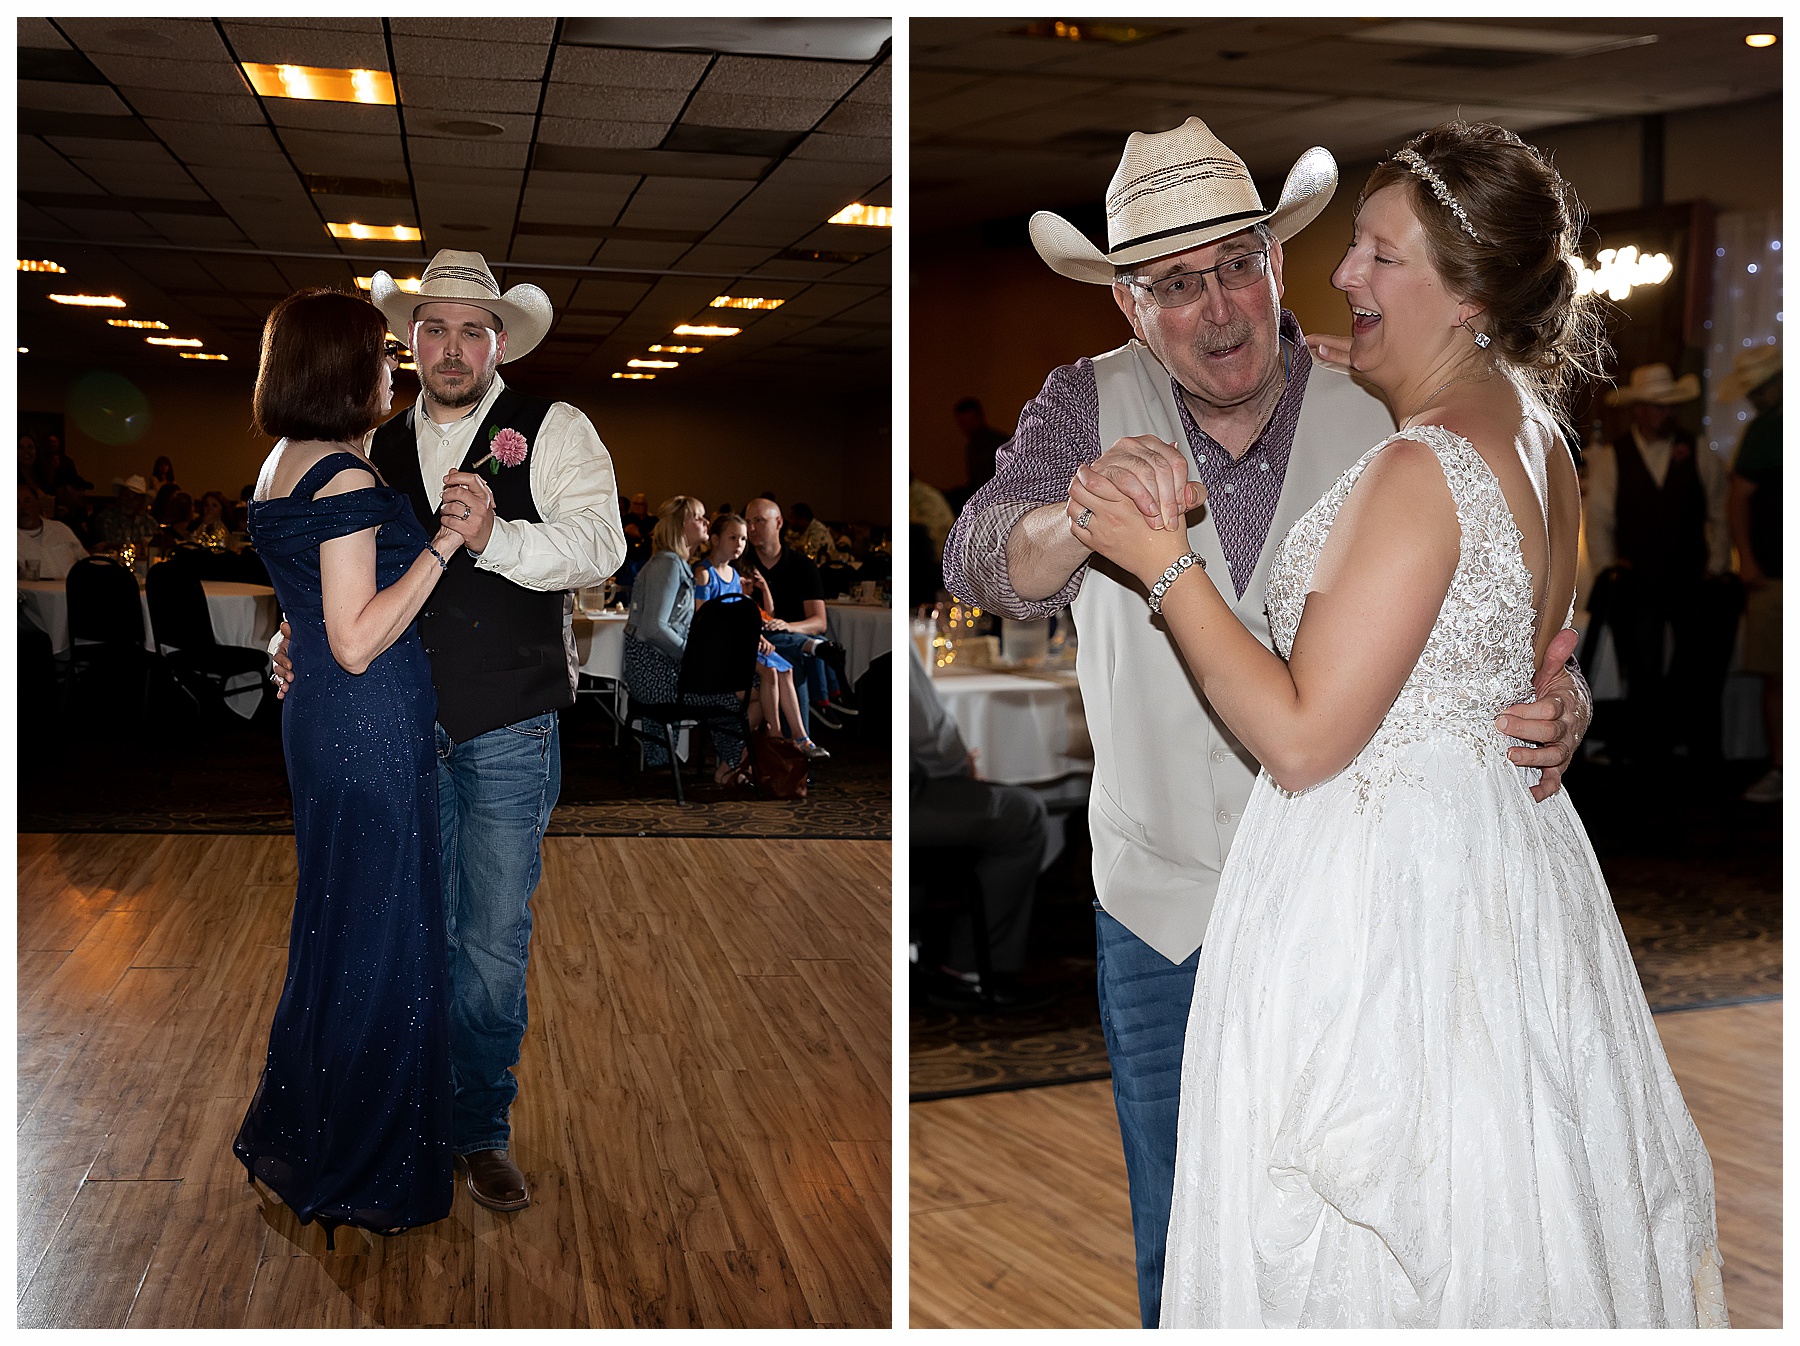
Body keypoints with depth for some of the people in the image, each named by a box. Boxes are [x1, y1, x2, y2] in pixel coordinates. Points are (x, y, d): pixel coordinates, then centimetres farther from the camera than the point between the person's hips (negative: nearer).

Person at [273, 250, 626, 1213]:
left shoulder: (554, 432, -2)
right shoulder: (380, 448, 11)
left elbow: (597, 546, -17)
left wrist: (493, 537, -33)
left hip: (509, 735, -3)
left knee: (494, 943, 3)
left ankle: (481, 1130, 21)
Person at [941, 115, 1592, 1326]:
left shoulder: (1376, 420, -8)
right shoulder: (1087, 409, -7)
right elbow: (983, 563, -24)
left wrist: (1559, 704, -30)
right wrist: (1086, 516, -46)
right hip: (1162, 911, 1)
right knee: (1182, 1248, 17)